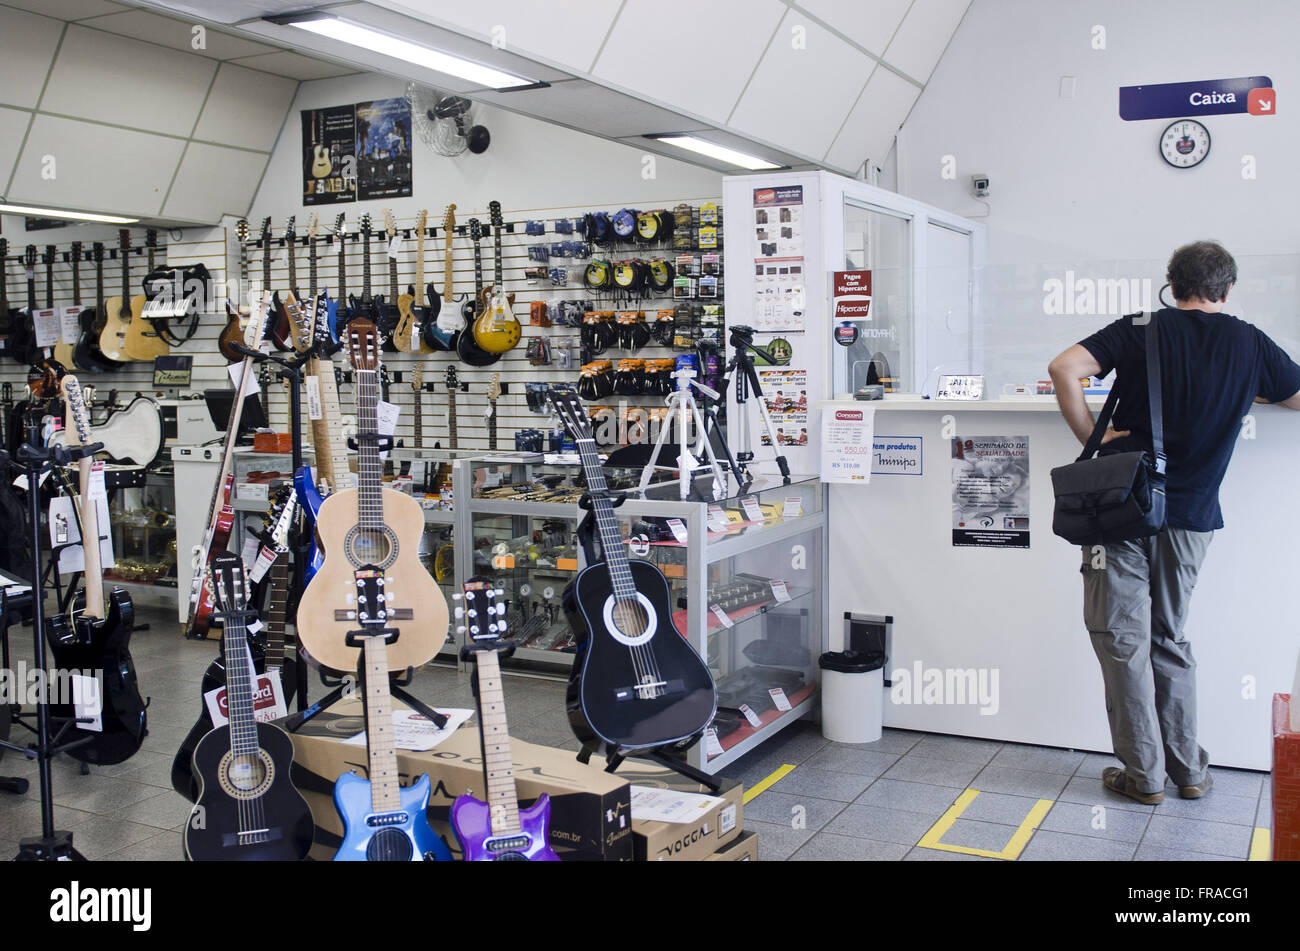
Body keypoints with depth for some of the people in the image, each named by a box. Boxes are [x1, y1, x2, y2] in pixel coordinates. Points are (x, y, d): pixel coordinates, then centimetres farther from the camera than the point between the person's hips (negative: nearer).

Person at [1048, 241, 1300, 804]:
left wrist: (1092, 438, -7)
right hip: (1191, 515, 3)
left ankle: (1144, 775, 10)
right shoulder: (1250, 344, 4)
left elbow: (1064, 369, -16)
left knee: (1122, 637, 6)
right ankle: (1188, 771, 23)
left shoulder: (1140, 330, -2)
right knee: (1170, 637, 17)